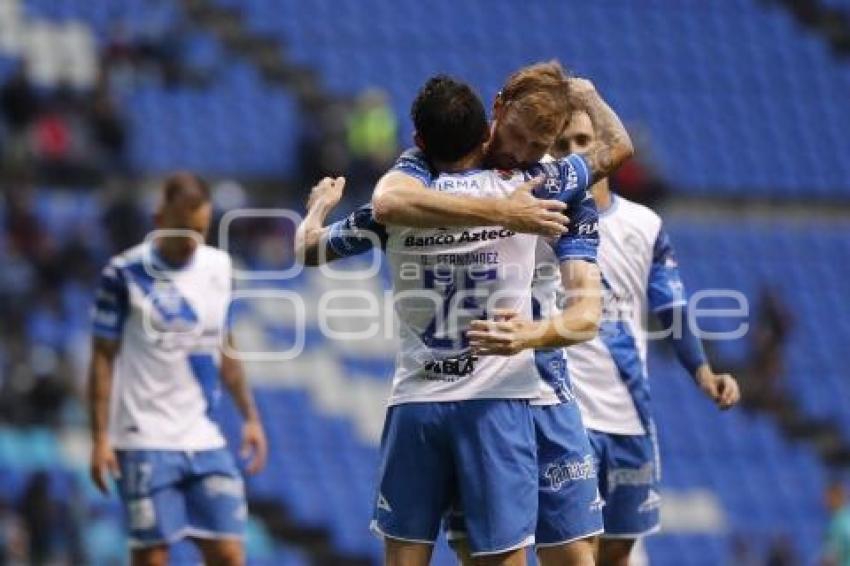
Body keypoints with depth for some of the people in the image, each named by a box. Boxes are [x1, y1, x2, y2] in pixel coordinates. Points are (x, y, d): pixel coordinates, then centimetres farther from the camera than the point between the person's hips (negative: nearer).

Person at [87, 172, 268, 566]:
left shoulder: (218, 266, 9)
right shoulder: (125, 274, -6)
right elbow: (103, 359, -4)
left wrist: (250, 416, 17)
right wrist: (100, 438, -9)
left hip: (205, 440, 5)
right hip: (146, 441, -5)